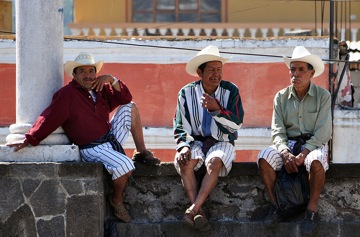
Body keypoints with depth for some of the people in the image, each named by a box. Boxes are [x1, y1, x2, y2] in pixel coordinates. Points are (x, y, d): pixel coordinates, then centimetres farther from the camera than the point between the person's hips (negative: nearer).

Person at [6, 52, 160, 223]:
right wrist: (29, 140, -26)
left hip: (111, 138, 8)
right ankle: (116, 200, -6)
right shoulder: (67, 94, -12)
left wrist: (111, 80, -5)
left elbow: (124, 98, 11)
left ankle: (142, 153, 15)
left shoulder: (100, 90, 11)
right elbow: (49, 118, -18)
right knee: (125, 165, -32)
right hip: (93, 149, -8)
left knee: (130, 107, 11)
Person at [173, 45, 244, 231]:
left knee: (215, 162, -35)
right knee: (184, 162, -32)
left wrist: (217, 109, -24)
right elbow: (180, 126, 2)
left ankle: (194, 209, -38)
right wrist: (184, 146, -17)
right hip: (195, 140, 1)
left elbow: (237, 124, -9)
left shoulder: (230, 91, -2)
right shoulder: (187, 93, 2)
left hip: (221, 141, -1)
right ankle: (198, 213, -36)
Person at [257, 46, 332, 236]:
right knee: (264, 157, -28)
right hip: (287, 143, 3)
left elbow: (323, 132, -9)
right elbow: (277, 130, 2)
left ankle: (312, 210, -23)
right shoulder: (281, 97, 7)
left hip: (313, 143, -3)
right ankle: (275, 206, -17)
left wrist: (303, 155, -21)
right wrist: (285, 153, -18)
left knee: (316, 161, -38)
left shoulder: (322, 96, -2)